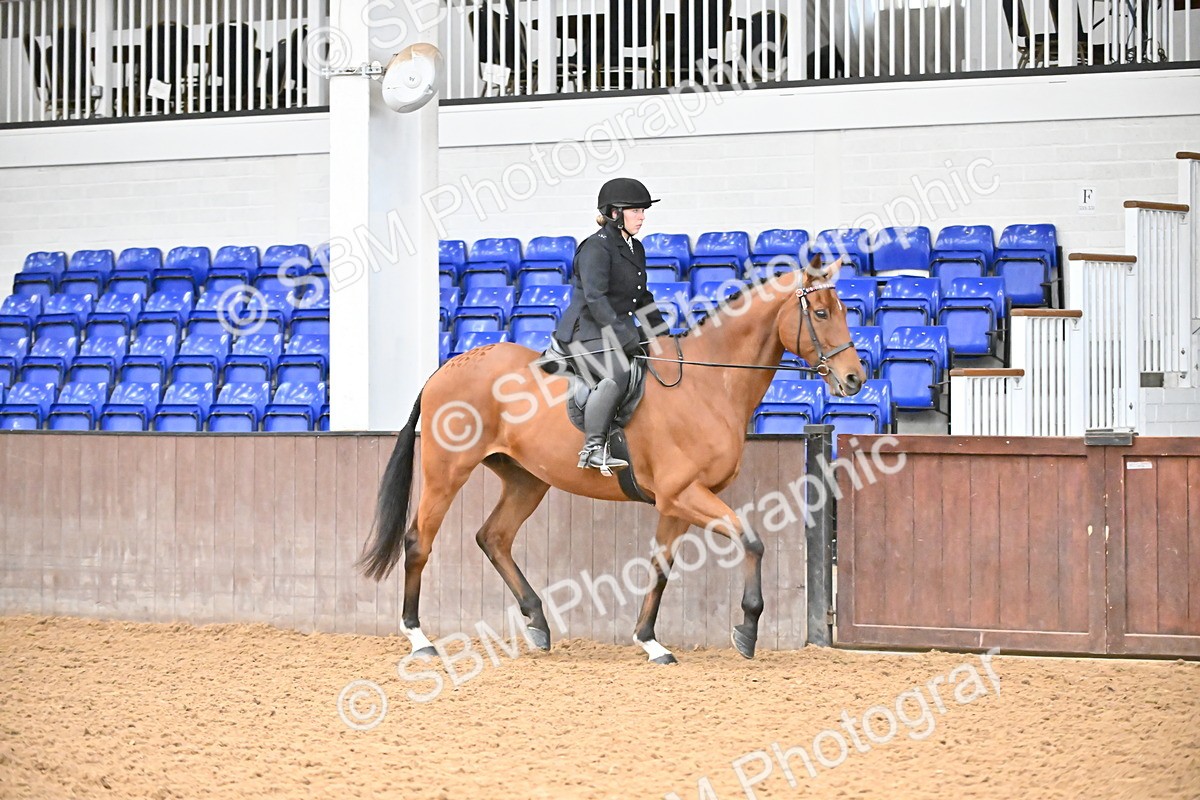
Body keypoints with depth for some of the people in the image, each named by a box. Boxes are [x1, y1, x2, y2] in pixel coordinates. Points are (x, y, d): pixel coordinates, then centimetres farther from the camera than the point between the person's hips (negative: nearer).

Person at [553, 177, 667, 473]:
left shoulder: (635, 249, 16)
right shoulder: (596, 248, -12)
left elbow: (642, 299, 27)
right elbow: (595, 298, -23)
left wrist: (663, 333, 18)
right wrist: (623, 334, -30)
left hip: (619, 334, 10)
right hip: (586, 334, -10)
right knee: (618, 373, -33)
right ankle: (593, 449, -33)